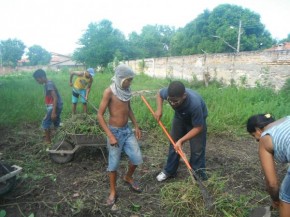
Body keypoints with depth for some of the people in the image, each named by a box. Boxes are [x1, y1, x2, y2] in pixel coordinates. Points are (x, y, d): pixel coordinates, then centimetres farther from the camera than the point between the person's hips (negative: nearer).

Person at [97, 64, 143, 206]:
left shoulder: (126, 91, 1)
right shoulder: (109, 92, -18)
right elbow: (100, 115, -17)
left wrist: (136, 126, 13)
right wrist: (110, 136, -21)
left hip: (127, 130, 6)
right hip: (115, 131, -6)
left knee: (137, 158, 6)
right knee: (113, 163, 5)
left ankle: (128, 177, 36)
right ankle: (113, 192, 26)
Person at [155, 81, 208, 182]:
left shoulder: (194, 104, -45)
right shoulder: (167, 92, -34)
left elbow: (198, 128, -30)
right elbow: (159, 94, -6)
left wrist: (181, 140, -33)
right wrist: (159, 109, -20)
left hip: (197, 120, -4)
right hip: (180, 117, 4)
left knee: (197, 149, -2)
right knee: (173, 144, 11)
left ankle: (198, 175, 20)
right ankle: (169, 171, 29)